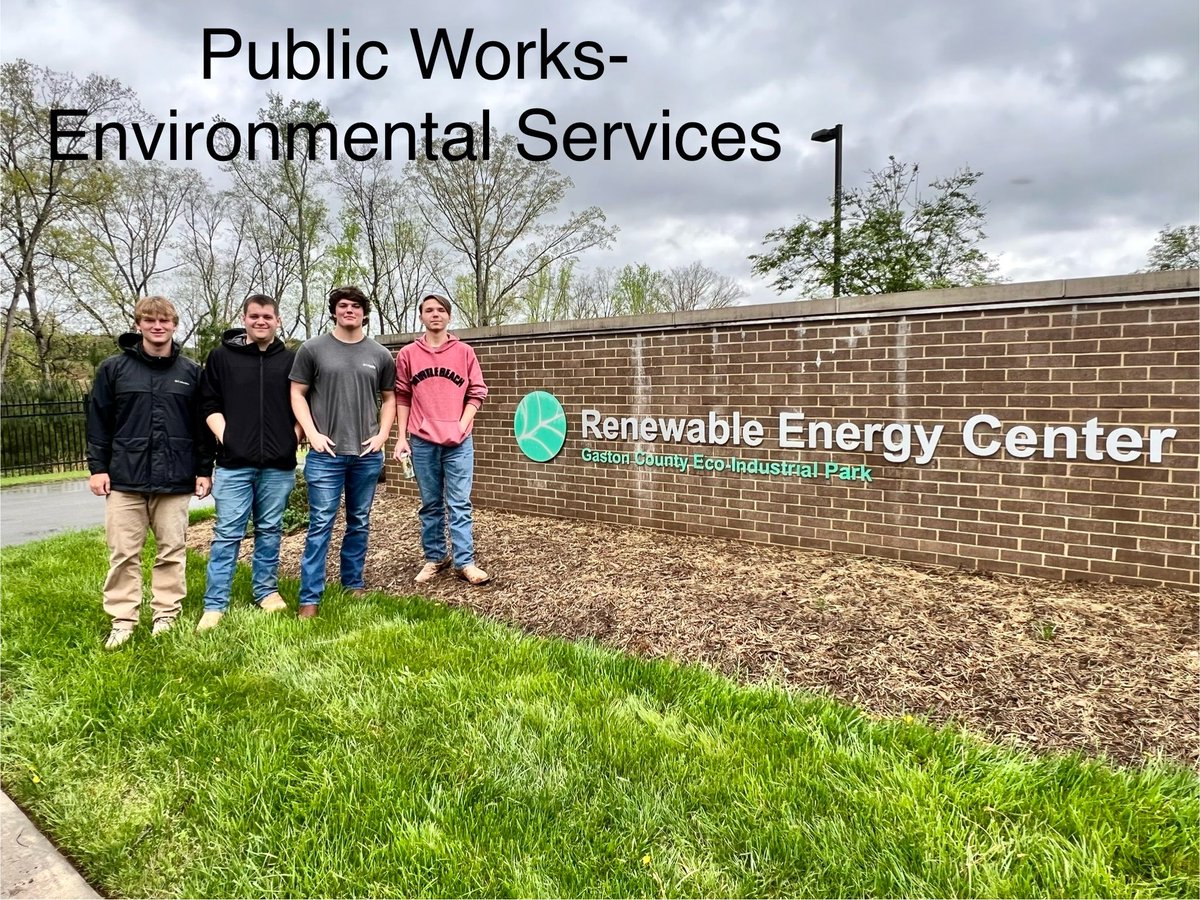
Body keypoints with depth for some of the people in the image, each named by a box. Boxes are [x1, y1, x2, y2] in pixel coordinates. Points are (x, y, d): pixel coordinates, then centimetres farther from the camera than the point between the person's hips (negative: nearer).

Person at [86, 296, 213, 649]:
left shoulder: (190, 371, 6)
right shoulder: (114, 368, 3)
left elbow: (201, 424, 7)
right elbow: (98, 421, 5)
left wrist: (204, 469, 4)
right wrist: (97, 466, 0)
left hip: (175, 480, 1)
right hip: (125, 478, 0)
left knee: (172, 551, 7)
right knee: (123, 554, 4)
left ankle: (166, 615, 18)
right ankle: (122, 620, 14)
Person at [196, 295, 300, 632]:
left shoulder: (291, 360, 7)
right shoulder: (221, 356, 4)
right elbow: (209, 404, 4)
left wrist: (293, 440, 2)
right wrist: (224, 437, -6)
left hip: (278, 465, 2)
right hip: (234, 463, -1)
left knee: (270, 531, 12)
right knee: (227, 534, 0)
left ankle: (267, 591, 25)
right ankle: (214, 605, 7)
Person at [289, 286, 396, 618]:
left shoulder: (380, 355, 8)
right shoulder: (312, 349, 2)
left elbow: (389, 398, 14)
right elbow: (297, 394, 3)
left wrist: (382, 435, 1)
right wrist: (313, 434, -8)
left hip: (367, 454, 3)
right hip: (326, 454, -2)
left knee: (359, 522, 12)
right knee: (320, 524, -3)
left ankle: (354, 583, 26)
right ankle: (310, 597, 4)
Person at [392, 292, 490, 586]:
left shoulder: (464, 352, 4)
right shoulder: (407, 354, 6)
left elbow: (476, 393, 5)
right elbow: (402, 397, 8)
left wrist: (461, 426, -6)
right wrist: (401, 437, 2)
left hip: (458, 442, -1)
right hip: (422, 442, 1)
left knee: (459, 504, -1)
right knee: (430, 504, 9)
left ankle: (465, 562, 2)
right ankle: (434, 558, 20)